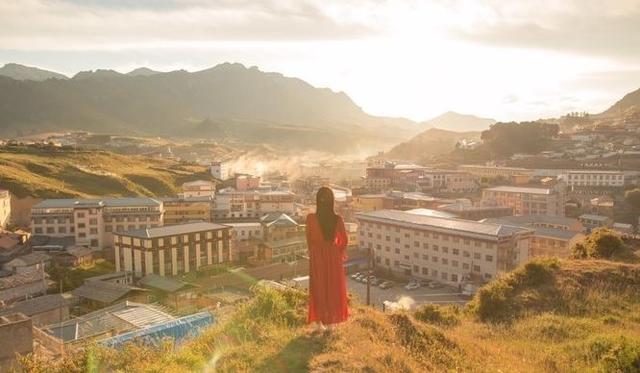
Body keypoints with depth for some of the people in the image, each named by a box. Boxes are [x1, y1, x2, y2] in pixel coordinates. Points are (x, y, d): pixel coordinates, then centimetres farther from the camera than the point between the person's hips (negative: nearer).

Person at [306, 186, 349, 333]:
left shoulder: (310, 218, -17)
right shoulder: (338, 219, -15)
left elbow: (309, 240, -5)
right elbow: (344, 240, -3)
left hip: (317, 257, -1)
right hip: (333, 257, 1)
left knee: (318, 289, 15)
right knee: (333, 289, 16)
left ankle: (319, 323, 21)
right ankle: (331, 323, 26)